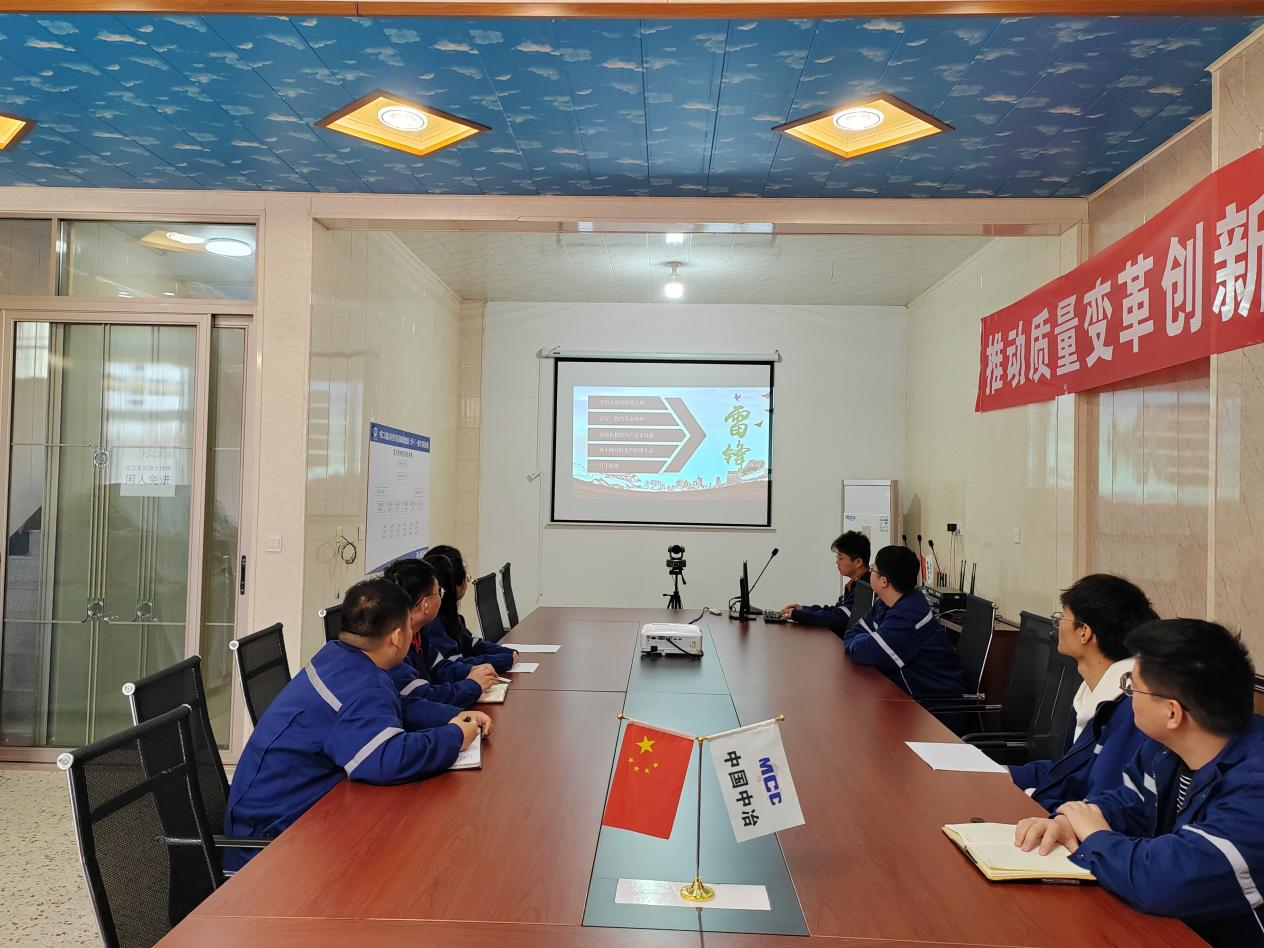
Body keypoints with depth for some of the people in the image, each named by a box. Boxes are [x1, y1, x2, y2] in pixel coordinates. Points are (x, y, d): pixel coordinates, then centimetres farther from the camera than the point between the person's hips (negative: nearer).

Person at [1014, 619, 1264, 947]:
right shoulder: (1170, 744, -1)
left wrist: (1097, 838, -20)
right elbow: (1129, 803, 11)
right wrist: (1070, 822, -10)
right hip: (1162, 920, 7)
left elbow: (1171, 879, -40)